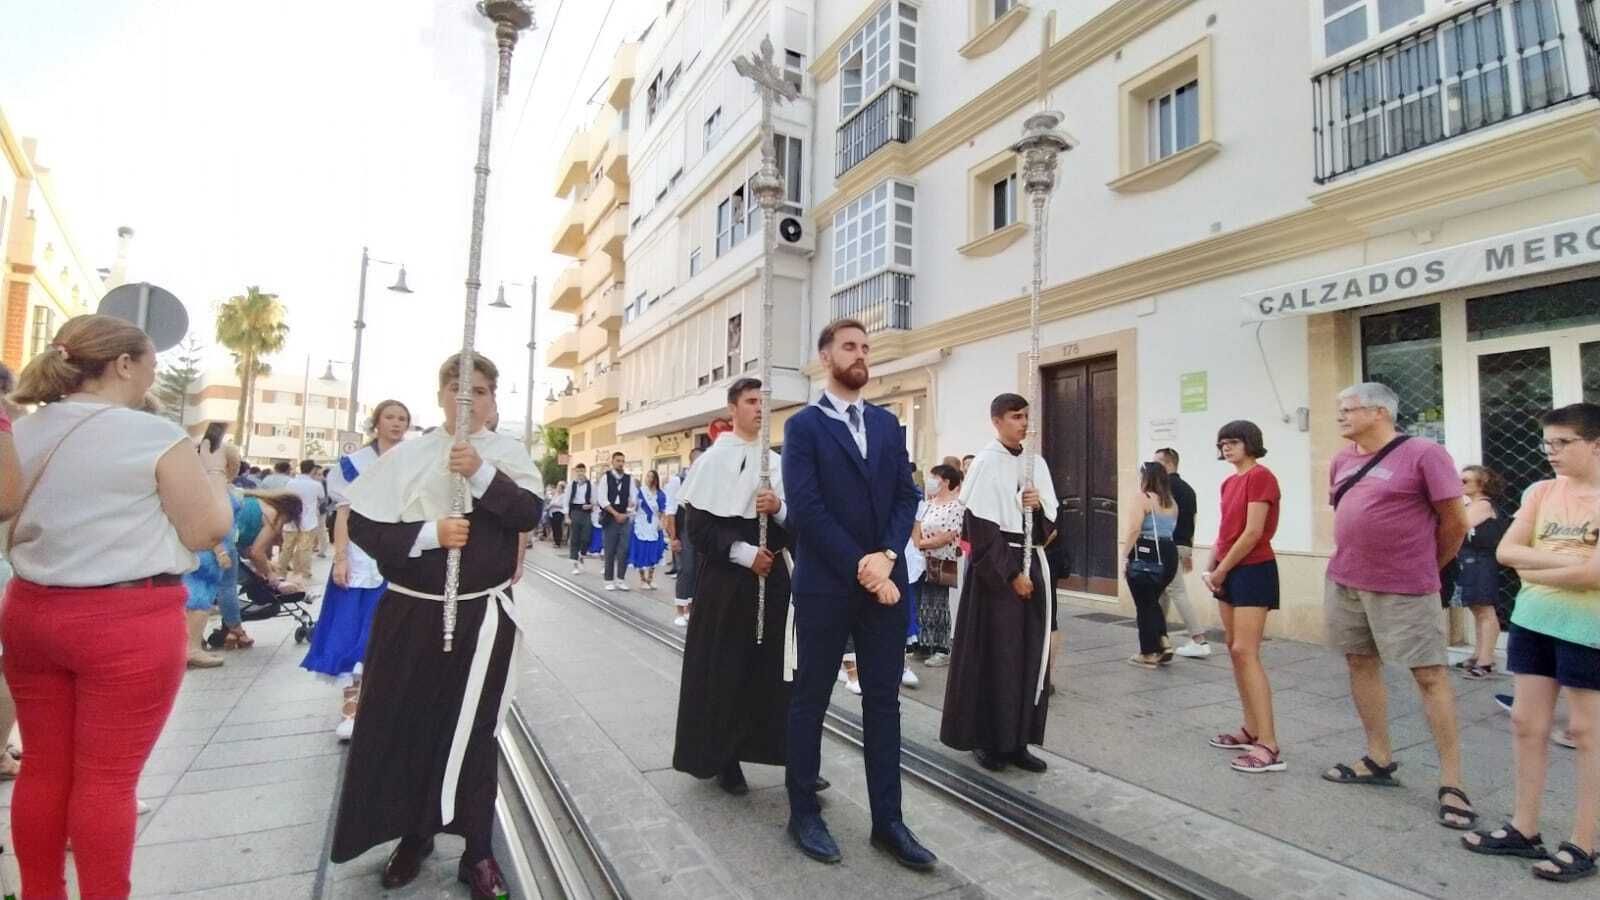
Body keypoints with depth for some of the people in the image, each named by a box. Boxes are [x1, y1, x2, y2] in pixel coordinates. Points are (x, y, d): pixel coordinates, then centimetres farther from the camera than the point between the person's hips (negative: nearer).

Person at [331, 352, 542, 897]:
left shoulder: (508, 453, -1)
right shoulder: (408, 454, -2)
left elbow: (529, 513, -14)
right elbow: (362, 526, -4)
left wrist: (480, 472, -24)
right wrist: (429, 534, -17)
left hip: (483, 615, -1)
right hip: (411, 612, 1)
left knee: (474, 729, 10)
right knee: (403, 724, 12)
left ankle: (478, 851, 25)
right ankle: (413, 836, 35)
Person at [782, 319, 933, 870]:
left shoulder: (887, 423, 12)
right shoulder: (803, 426, -4)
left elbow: (906, 496, 6)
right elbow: (805, 509, -13)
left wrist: (886, 555, -11)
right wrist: (860, 569, -15)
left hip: (885, 580, 5)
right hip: (825, 585, -4)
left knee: (884, 701, 11)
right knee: (811, 700, 9)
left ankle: (887, 821, 23)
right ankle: (803, 812, 26)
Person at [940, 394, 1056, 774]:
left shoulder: (1037, 464, 10)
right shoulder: (986, 464, -9)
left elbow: (1049, 522, 13)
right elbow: (982, 529, -13)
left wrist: (1037, 507, -9)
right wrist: (1011, 573, -14)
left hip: (1031, 564, 6)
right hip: (995, 570, -6)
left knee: (1029, 654, 7)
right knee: (994, 654, 0)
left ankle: (1017, 740, 17)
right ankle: (987, 740, 13)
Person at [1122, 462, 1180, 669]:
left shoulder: (1142, 499, -10)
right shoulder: (1171, 502, 14)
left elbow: (1134, 531, -18)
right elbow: (1170, 529, 15)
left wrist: (1126, 557, -13)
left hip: (1146, 555, -7)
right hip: (1169, 554, 8)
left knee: (1144, 605, 2)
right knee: (1153, 602, 21)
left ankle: (1149, 653, 8)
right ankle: (1164, 643, 12)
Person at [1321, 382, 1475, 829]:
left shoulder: (1423, 453, -10)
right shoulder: (1343, 460, 9)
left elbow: (1455, 523, -6)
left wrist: (1425, 569, 5)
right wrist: (1355, 558, 17)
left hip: (1403, 589, -7)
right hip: (1345, 581, 7)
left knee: (1430, 675, -1)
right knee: (1360, 664, 13)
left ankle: (1451, 783, 8)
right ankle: (1379, 759, 27)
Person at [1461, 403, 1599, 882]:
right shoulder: (1541, 492, 6)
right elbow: (1506, 551, 0)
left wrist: (1534, 569, -7)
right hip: (1532, 621, 5)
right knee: (1526, 723, 10)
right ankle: (1524, 829, 22)